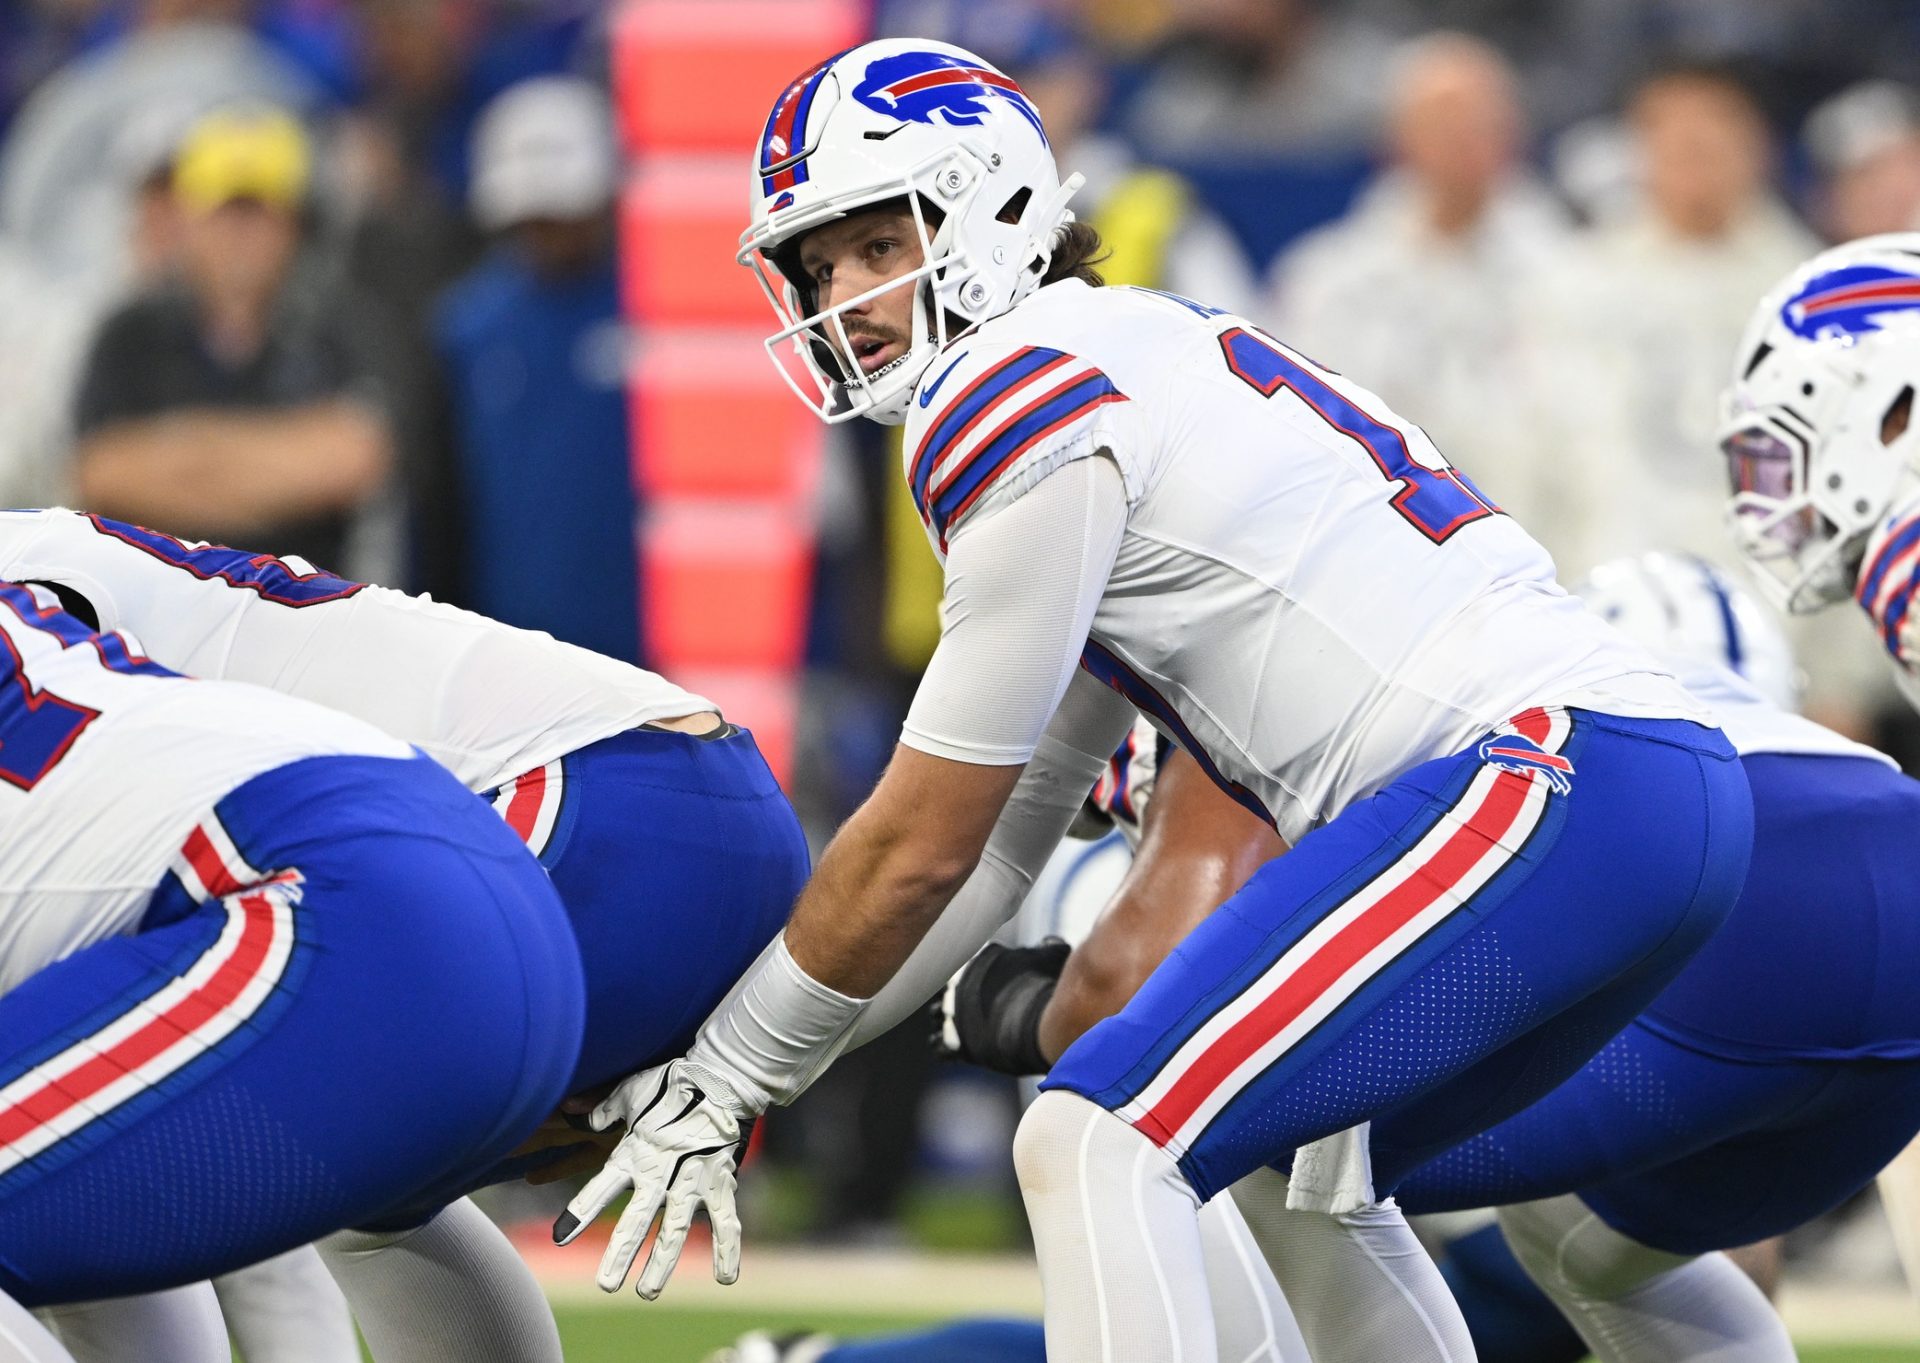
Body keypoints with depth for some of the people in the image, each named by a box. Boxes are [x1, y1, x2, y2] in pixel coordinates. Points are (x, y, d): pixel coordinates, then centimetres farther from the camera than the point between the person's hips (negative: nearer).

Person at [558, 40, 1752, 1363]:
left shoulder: (1019, 399, -3)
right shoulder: (1133, 360, 26)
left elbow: (922, 848, 0)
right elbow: (998, 848, 28)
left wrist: (717, 1086, 10)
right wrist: (727, 1073, 25)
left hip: (1545, 773, -10)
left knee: (1098, 1146, -15)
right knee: (1303, 1172, 28)